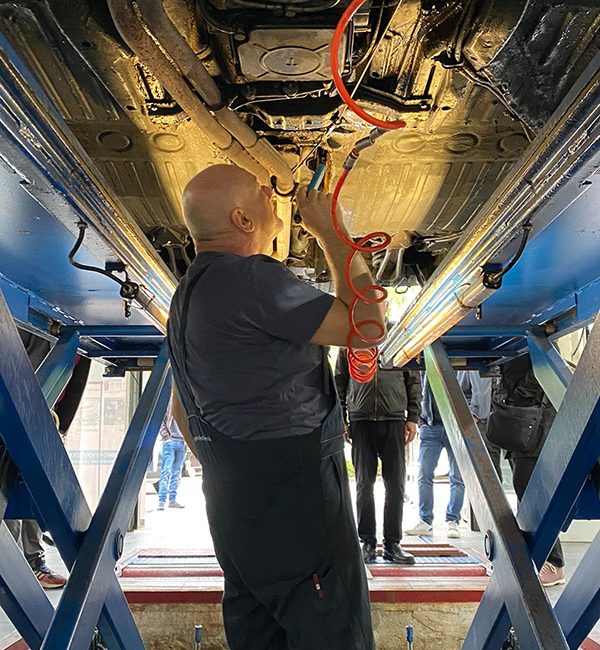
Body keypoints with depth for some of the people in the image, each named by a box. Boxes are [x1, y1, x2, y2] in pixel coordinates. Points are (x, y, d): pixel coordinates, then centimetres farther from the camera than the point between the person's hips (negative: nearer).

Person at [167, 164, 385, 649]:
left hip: (233, 495, 10)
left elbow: (184, 408, 22)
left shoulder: (190, 291, 16)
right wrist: (332, 233, -5)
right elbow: (368, 325, -16)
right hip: (289, 486, -10)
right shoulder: (251, 278, -17)